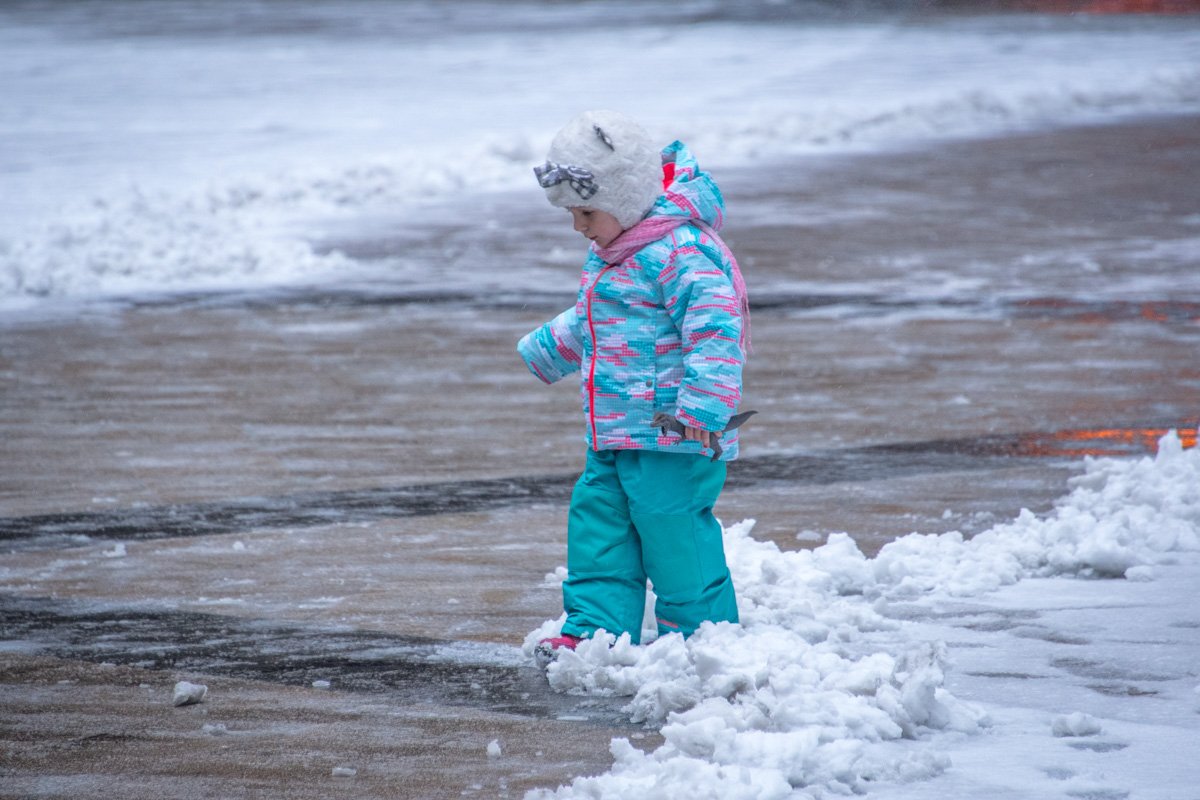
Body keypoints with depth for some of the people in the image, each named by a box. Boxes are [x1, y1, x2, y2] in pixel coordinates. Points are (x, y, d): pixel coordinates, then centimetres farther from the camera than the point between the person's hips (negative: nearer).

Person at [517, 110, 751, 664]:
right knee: (596, 522, 7)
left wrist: (703, 409, -33)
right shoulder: (611, 254, 15)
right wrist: (548, 348, 42)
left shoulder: (682, 252, -18)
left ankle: (703, 634, 4)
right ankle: (597, 630, 9)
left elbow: (714, 329, -26)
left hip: (671, 437, -10)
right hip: (613, 436, 10)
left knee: (674, 534, -7)